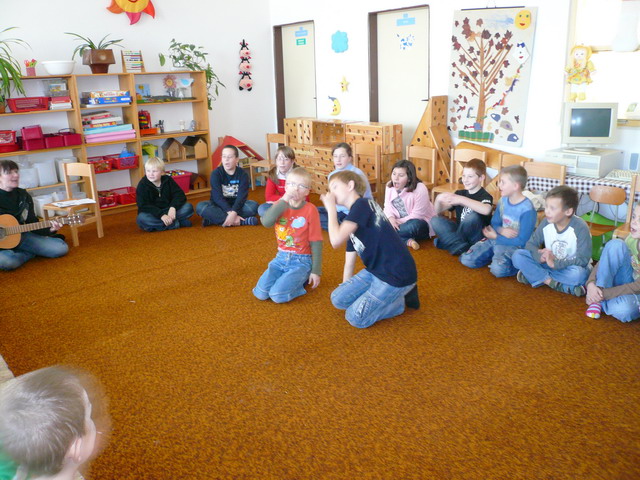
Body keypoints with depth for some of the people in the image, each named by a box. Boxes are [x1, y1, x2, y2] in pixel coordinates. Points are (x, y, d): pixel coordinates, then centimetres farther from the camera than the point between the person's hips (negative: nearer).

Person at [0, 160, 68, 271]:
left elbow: (33, 224, 7)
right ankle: (30, 253, -7)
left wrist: (49, 229, -10)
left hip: (21, 236, 4)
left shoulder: (23, 196, 3)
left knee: (61, 248, -7)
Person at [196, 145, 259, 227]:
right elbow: (217, 197, -20)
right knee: (200, 207, -29)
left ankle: (214, 219, -28)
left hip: (236, 205, 0)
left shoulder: (243, 174, -8)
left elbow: (242, 196, -20)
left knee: (254, 206, -28)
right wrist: (230, 213, -33)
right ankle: (242, 221, -36)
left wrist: (234, 213, -37)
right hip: (220, 206, 0)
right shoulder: (216, 173, -11)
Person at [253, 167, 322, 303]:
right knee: (261, 293, -7)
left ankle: (301, 279, 7)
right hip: (281, 257, 5)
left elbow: (316, 242, -8)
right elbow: (266, 222, -20)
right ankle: (287, 277, 16)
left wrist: (316, 271, -8)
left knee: (278, 295, -20)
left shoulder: (310, 210, -10)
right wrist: (284, 200, -26)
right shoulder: (281, 204, 2)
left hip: (301, 261, -4)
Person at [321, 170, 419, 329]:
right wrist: (347, 290, 21)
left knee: (356, 317, -8)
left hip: (397, 274, -9)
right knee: (338, 299, 7)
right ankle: (392, 295, 12)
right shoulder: (353, 219, 14)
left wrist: (331, 209, -11)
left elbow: (336, 240, -25)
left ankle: (401, 300, 7)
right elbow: (349, 262, 18)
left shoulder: (362, 205, -15)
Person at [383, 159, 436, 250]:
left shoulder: (420, 189, -23)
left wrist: (398, 222, -25)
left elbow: (416, 216, -23)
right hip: (400, 222, 6)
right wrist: (391, 219, -27)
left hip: (421, 224, -6)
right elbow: (387, 207, -5)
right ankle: (407, 240, -30)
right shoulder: (390, 186, -3)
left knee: (414, 225, -42)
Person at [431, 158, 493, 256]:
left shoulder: (485, 196, -12)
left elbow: (486, 210, -38)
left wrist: (462, 200, -43)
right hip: (460, 232, 6)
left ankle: (449, 240, -10)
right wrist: (438, 200, -20)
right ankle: (462, 246, -25)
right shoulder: (460, 193, 7)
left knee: (472, 216, -33)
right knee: (435, 220, -11)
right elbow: (439, 211, 3)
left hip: (477, 238, -6)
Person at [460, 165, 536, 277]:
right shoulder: (503, 200, 0)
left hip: (514, 245, -6)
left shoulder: (527, 210, -20)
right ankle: (495, 255, 12)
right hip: (496, 239, 6)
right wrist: (501, 230, -15)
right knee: (466, 259, -8)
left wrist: (496, 237, -13)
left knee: (498, 269, -34)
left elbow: (522, 241, -18)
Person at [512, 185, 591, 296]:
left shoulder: (580, 228, -21)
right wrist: (540, 256, -28)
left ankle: (534, 275, -24)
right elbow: (531, 244, -6)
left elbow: (583, 259, -22)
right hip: (548, 264, 4)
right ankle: (551, 282, -23)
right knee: (517, 256, -17)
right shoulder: (546, 223, -10)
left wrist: (555, 263, -31)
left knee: (578, 274, -39)